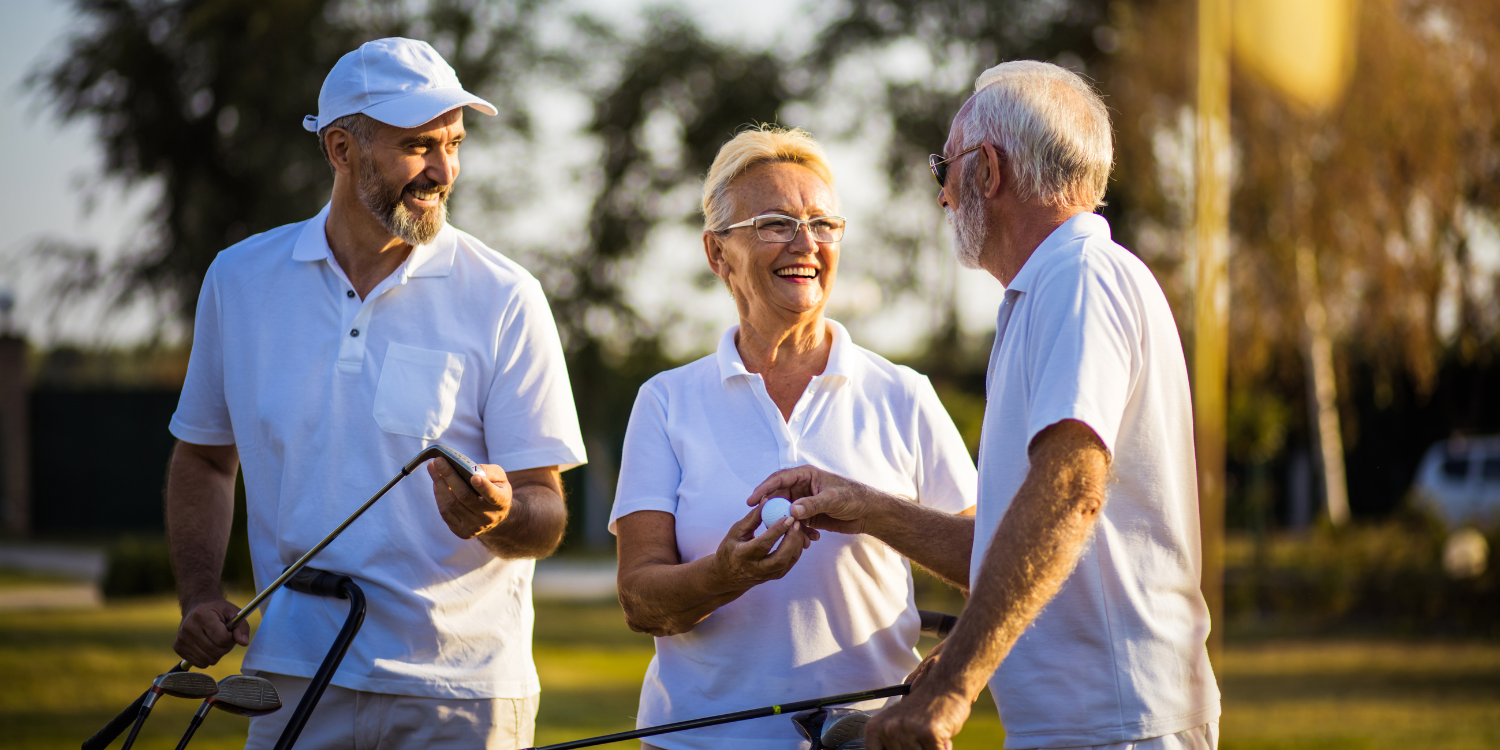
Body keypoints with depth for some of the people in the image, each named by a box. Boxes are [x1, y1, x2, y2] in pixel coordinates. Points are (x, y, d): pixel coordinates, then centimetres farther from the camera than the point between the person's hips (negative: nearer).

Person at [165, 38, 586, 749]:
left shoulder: (504, 298, -4)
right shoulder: (239, 280, 4)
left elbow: (544, 515, -4)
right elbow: (203, 458, 17)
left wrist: (498, 516, -26)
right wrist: (199, 596, 2)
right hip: (294, 680, 2)